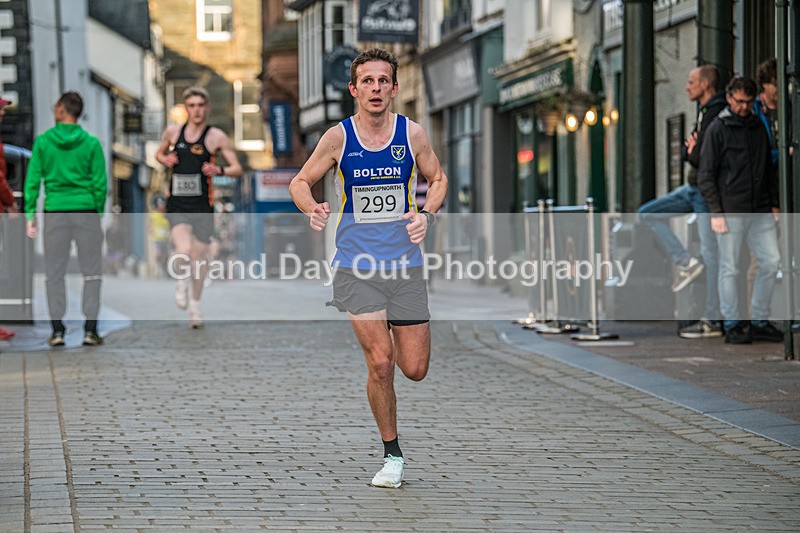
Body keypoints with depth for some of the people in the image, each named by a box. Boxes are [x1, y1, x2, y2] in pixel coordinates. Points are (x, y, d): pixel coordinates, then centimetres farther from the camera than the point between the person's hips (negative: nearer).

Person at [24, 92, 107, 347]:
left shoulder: (43, 142, 0)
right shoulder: (91, 143, 0)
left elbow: (33, 180, -2)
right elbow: (100, 183, -2)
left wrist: (30, 214, 2)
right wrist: (99, 212, 7)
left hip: (55, 212, 0)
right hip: (86, 211, 0)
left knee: (54, 273, 9)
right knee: (91, 272, 6)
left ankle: (57, 330, 5)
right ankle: (90, 330, 1)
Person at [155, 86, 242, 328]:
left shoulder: (216, 136, -2)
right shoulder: (173, 131, 5)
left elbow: (237, 169, 1)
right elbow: (159, 153, 24)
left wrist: (219, 170, -20)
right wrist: (165, 159, 0)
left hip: (202, 206, 0)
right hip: (177, 205, 0)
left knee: (199, 258, 8)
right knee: (183, 253, -23)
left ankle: (195, 304, 32)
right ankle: (181, 282, 12)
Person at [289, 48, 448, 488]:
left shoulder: (412, 134, -1)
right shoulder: (338, 137, -5)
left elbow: (437, 179, 12)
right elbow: (301, 182, 6)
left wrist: (427, 213, -8)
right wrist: (312, 208, -16)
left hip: (404, 265, 2)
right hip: (356, 267, -2)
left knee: (414, 369, 2)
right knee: (380, 364, -12)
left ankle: (384, 331, 38)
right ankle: (392, 455, 6)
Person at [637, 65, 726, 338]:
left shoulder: (719, 114, -17)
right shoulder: (704, 113, 16)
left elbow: (703, 158, -23)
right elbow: (687, 151, 16)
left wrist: (693, 153, -3)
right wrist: (690, 149, -6)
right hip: (693, 188, 10)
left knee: (710, 253, -7)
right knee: (648, 213, 9)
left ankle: (712, 320, -5)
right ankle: (685, 263, 3)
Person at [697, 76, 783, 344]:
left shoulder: (759, 127, 13)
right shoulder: (718, 129, -3)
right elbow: (705, 174, -5)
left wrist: (774, 204, 12)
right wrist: (715, 212, -11)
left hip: (760, 211, 5)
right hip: (731, 211, -5)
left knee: (771, 261, 0)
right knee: (730, 269, -1)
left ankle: (760, 322, 10)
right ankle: (732, 325, 7)